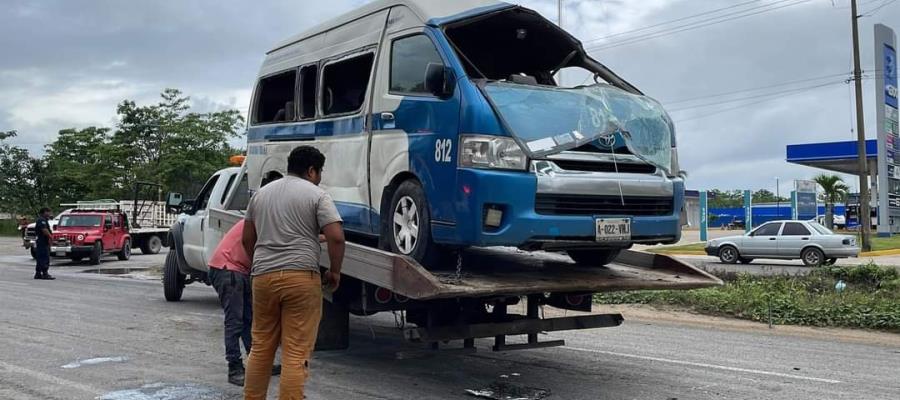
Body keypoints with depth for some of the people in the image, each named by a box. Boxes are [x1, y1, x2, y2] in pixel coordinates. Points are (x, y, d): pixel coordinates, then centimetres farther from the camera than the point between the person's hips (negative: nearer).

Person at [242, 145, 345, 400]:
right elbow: (336, 237, -11)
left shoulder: (261, 193, 17)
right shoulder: (316, 195, -1)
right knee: (295, 354, -2)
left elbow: (247, 239, 21)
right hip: (301, 276, -5)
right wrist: (335, 272, 2)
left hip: (263, 276, 5)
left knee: (260, 348, 16)